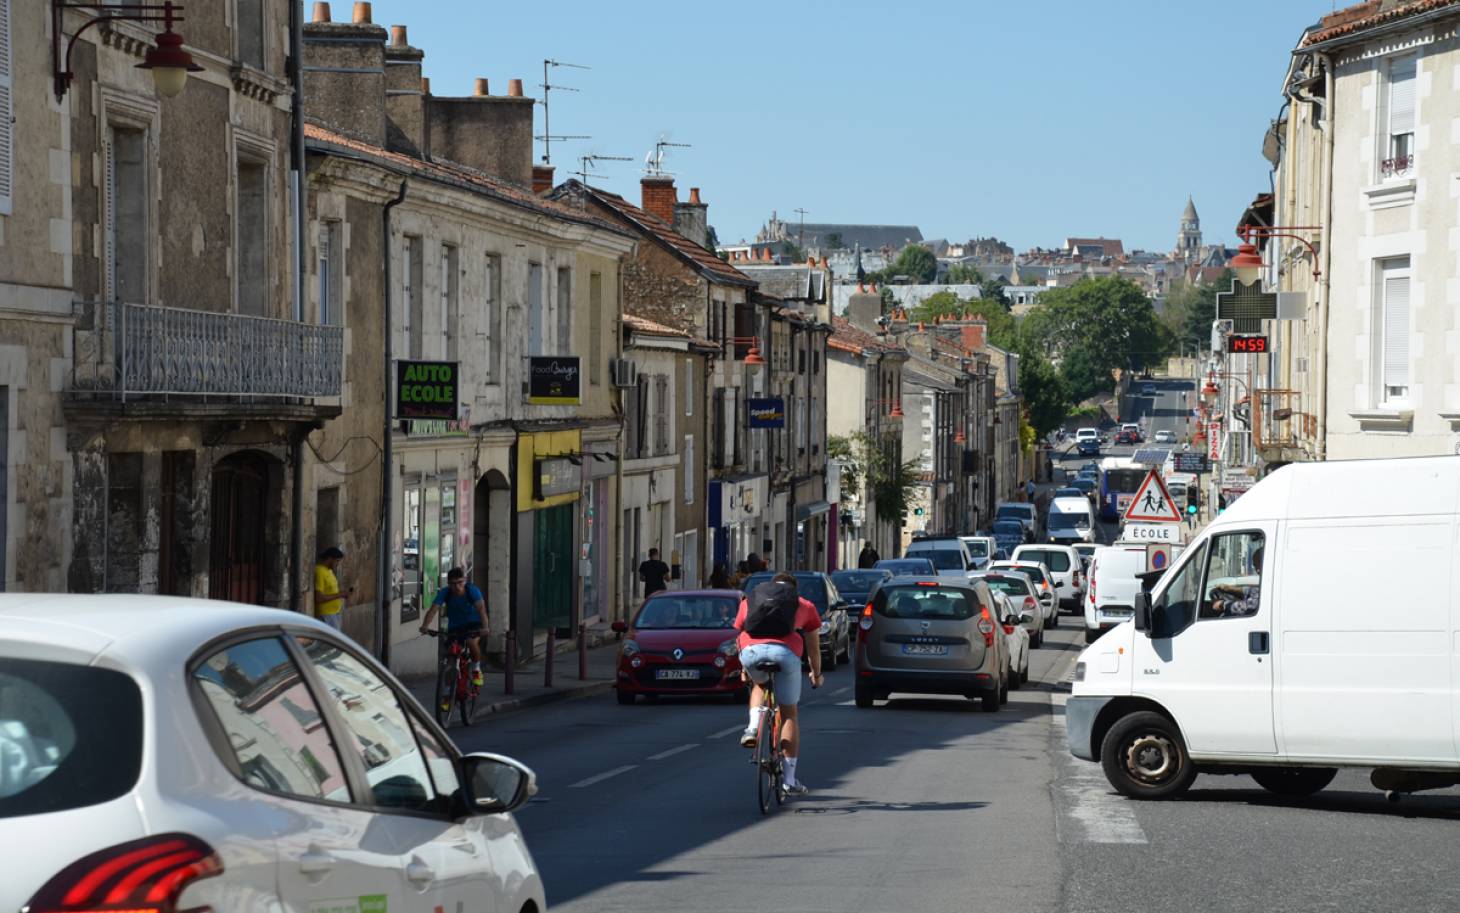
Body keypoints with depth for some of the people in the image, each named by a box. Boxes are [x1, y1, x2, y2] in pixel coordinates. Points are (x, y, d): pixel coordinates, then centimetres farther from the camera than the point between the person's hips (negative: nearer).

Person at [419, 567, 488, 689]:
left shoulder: (472, 590, -23)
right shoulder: (445, 593, -19)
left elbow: (481, 608, -36)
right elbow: (433, 609, -29)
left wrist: (484, 627, -53)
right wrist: (424, 626, -46)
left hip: (473, 624, -3)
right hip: (454, 626, 3)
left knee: (472, 642, -31)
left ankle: (476, 669, -5)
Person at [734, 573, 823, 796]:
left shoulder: (749, 600, 33)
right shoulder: (804, 606, 29)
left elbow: (740, 635, 41)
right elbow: (813, 648, 36)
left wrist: (745, 671, 56)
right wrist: (816, 675, 52)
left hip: (751, 650, 1)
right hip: (786, 651, -1)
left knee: (759, 684, 36)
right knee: (789, 714, 15)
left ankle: (753, 727, 9)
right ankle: (790, 780, 16)